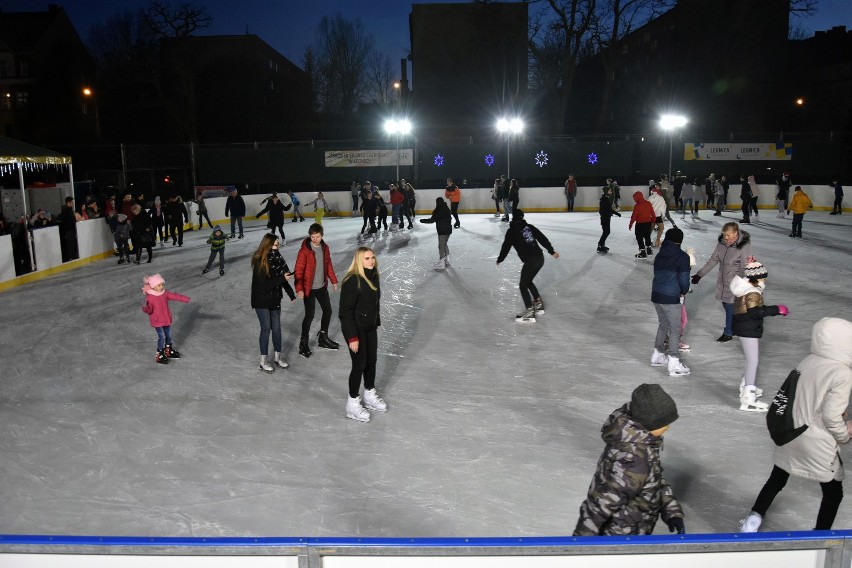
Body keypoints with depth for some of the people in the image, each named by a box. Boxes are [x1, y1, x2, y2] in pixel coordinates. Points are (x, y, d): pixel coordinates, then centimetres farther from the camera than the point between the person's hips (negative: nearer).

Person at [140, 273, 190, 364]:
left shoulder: (165, 293, -3)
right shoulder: (149, 298, -20)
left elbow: (175, 296, 3)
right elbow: (149, 310, -22)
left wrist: (185, 299, 1)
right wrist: (145, 308, -44)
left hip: (167, 319, 7)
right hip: (157, 321, -7)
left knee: (168, 335, 19)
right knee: (161, 337, -6)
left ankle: (169, 350, 40)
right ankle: (159, 355, 9)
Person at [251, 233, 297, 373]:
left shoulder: (276, 257, -1)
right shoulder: (259, 262, -20)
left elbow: (282, 276, 7)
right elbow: (264, 284, -23)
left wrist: (291, 294, 6)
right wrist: (282, 278, -27)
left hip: (275, 298, 6)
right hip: (261, 300, -6)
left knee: (276, 327, 11)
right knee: (266, 328, 1)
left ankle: (278, 357, 26)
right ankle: (264, 361, 16)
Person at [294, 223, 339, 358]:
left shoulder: (324, 247, 1)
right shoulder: (304, 251, -18)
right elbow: (298, 271, -19)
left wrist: (333, 280, 16)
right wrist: (299, 289, -24)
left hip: (322, 286, 7)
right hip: (309, 289, -7)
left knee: (327, 311, 15)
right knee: (309, 315, -5)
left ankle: (323, 338, 33)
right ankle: (303, 343, 12)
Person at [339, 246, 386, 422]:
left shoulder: (373, 276, 0)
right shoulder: (352, 281, -24)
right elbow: (345, 311, -23)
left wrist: (377, 322, 16)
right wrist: (352, 337, -22)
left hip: (370, 327, 8)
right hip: (356, 329, -8)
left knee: (372, 361, 18)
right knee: (359, 364, 1)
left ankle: (370, 395, 39)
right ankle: (353, 404, 19)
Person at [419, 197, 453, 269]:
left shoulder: (437, 211, -15)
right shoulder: (447, 209, 7)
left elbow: (432, 220, -18)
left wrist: (423, 220, -9)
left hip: (442, 230, -8)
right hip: (448, 229, 8)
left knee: (441, 246, 0)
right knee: (445, 244, 20)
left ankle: (441, 262, 3)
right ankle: (447, 260, 24)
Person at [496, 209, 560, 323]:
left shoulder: (512, 231, 1)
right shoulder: (529, 227, 16)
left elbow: (506, 246, 6)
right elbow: (542, 238, 12)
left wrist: (499, 260, 19)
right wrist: (552, 251, 16)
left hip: (530, 261, -7)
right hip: (540, 258, 7)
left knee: (523, 285, 2)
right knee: (528, 282, 25)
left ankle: (529, 312, -7)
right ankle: (538, 304, 26)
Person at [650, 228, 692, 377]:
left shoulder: (660, 255, 10)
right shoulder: (682, 257, -9)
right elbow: (684, 279, -10)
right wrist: (684, 291, 10)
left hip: (656, 295, 7)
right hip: (671, 298, -7)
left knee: (663, 325, 22)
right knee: (675, 329, 2)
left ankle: (657, 356, 33)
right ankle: (674, 365, 4)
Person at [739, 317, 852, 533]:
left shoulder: (807, 362, 0)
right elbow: (831, 417, -20)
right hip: (817, 445, -6)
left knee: (776, 480, 21)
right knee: (833, 493, 15)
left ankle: (752, 522, 23)